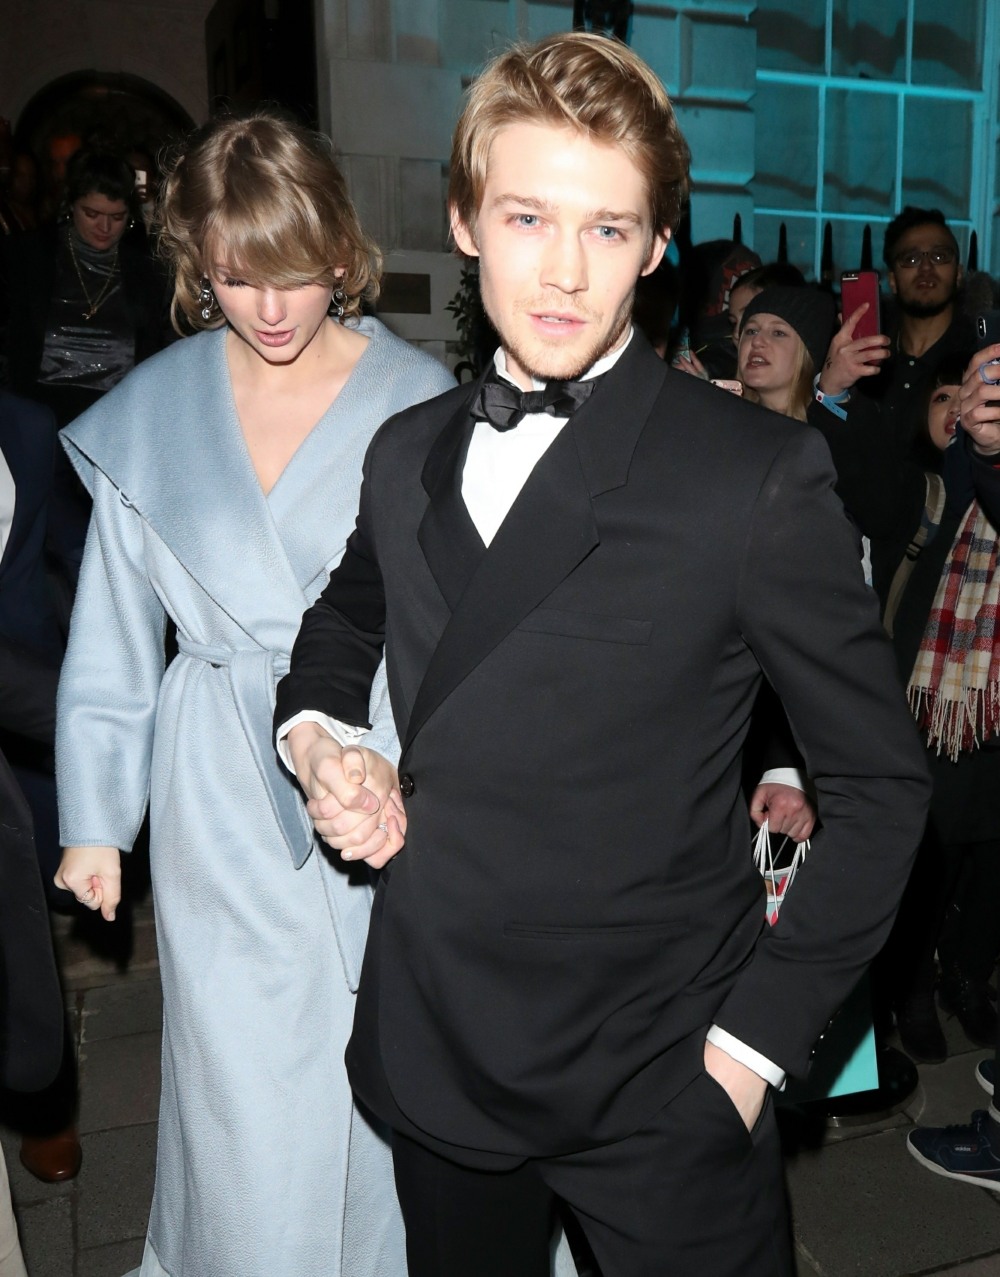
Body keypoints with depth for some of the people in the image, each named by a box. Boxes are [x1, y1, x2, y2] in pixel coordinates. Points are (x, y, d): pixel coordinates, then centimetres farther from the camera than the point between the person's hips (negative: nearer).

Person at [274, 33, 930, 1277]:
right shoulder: (407, 453, 2)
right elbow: (346, 618, 20)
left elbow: (879, 779, -8)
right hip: (432, 1056, 5)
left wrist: (758, 1034, -10)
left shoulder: (758, 473, -14)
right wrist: (318, 734, -1)